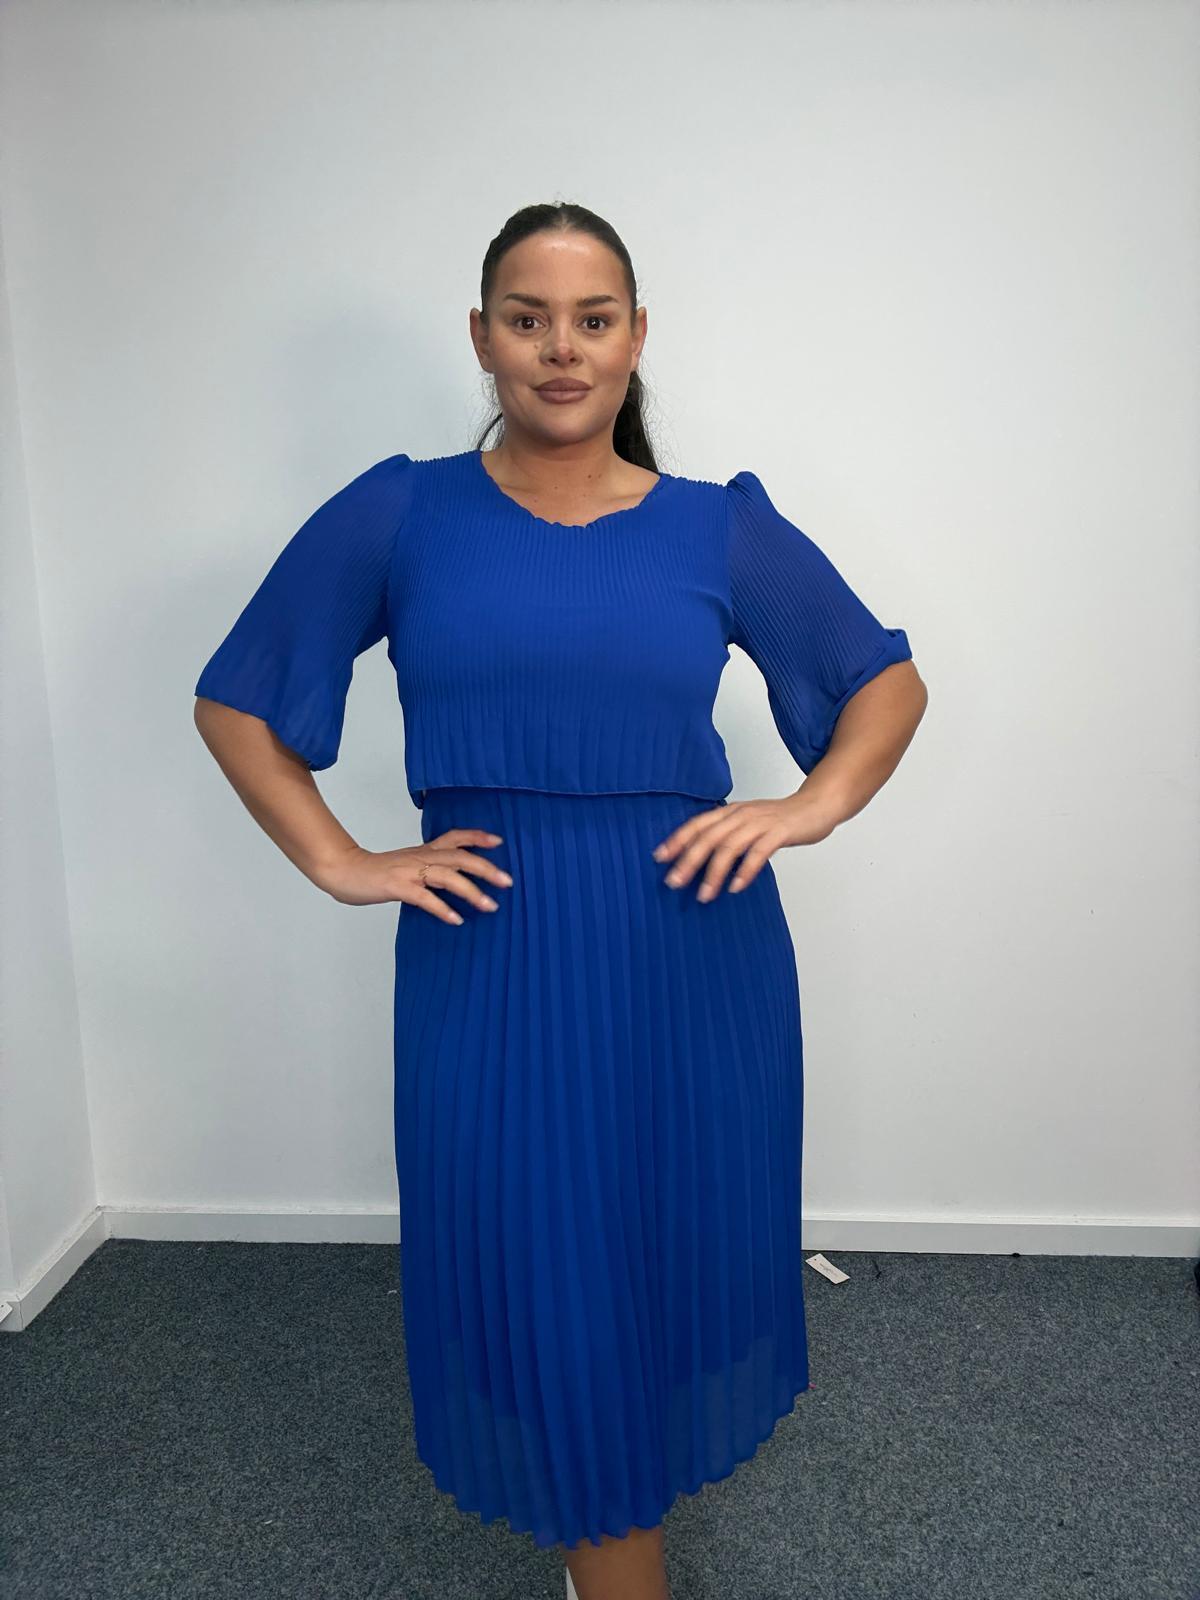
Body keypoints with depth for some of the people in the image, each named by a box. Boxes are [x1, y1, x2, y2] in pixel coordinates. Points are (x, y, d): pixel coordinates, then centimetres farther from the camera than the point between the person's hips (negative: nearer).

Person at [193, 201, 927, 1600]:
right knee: (547, 1280, 7)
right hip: (492, 963, -1)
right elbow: (235, 701, 7)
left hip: (693, 959, 2)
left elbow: (889, 679, 12)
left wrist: (814, 805, -5)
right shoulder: (399, 516, 0)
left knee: (681, 1249, 16)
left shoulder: (720, 528, 2)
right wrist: (339, 864, -4)